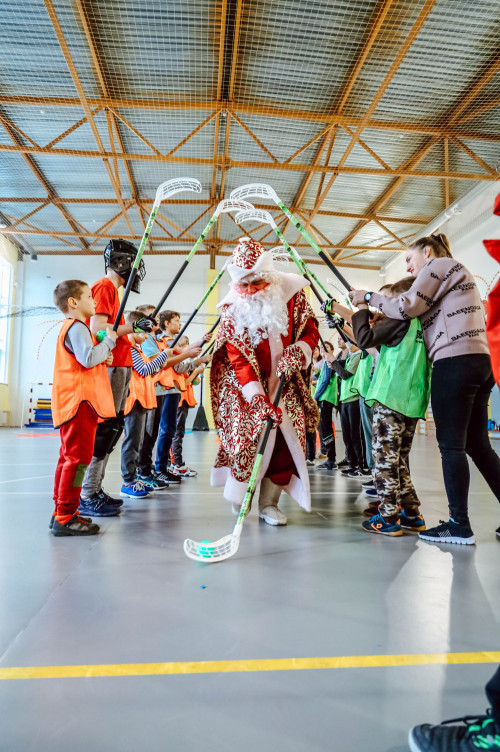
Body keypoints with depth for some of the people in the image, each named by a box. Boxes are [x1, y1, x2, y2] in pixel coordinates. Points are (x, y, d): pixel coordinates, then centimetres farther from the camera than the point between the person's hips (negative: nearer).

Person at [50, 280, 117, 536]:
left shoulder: (71, 327, 23)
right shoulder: (77, 327, -10)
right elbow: (88, 358, -23)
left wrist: (102, 357, 12)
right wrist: (109, 340, -10)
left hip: (72, 402, 11)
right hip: (79, 401, -11)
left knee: (69, 457, 13)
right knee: (78, 458, -9)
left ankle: (61, 513, 21)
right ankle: (65, 517, -6)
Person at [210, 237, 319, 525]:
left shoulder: (292, 293, -4)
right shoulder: (233, 308, -10)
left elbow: (311, 331, 3)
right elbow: (238, 358, -16)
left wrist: (296, 352, -19)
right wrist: (257, 397, -27)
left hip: (285, 382, 3)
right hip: (247, 386, -2)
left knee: (289, 439, -3)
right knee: (250, 438, -10)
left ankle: (269, 502, 11)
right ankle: (238, 494, 16)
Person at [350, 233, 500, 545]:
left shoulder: (440, 264, 2)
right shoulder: (455, 274, 30)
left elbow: (407, 306, -7)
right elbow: (425, 313, 24)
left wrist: (369, 297, 5)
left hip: (455, 362, -10)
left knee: (451, 444, -7)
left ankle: (460, 525, -2)